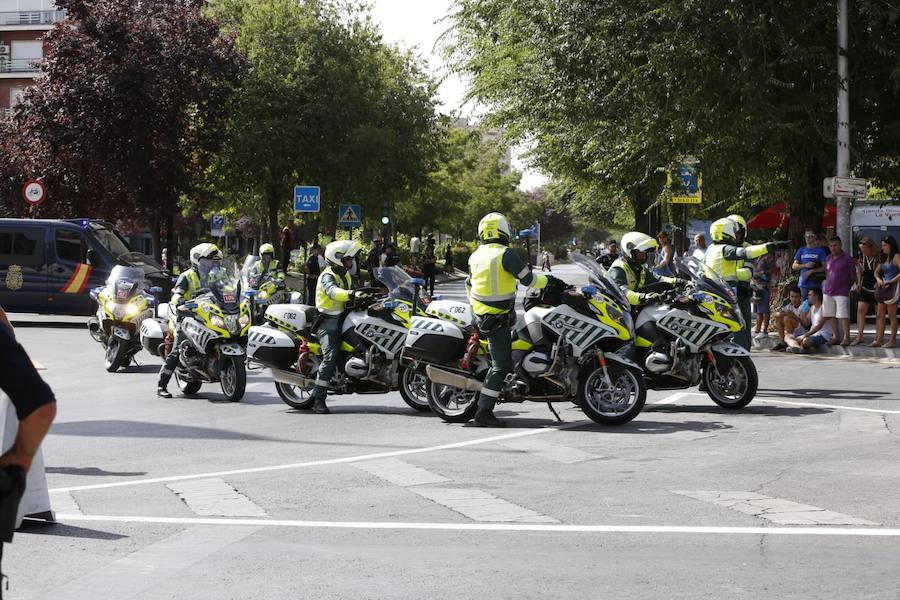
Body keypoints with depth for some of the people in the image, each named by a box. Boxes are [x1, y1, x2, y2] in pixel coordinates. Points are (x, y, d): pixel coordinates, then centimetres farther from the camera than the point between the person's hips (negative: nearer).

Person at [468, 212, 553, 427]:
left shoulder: (475, 256, 8)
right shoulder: (505, 254, -14)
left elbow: (469, 287, 20)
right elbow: (527, 279, -12)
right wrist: (546, 280, 7)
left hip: (480, 313, 8)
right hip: (499, 319, -8)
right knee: (501, 365, -6)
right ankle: (484, 412, -10)